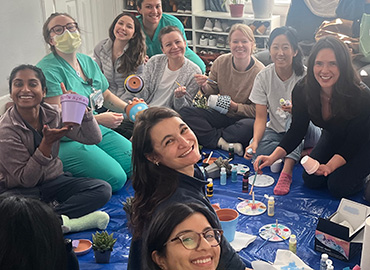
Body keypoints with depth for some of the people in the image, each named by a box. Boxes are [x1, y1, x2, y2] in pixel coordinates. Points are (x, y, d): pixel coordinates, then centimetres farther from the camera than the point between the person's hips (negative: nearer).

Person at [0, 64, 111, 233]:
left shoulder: (53, 114, -3)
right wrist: (47, 143, -28)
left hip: (53, 182, 5)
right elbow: (25, 180, -17)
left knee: (103, 189, -18)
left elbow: (93, 139, -4)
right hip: (19, 190, -5)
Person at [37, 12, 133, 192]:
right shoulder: (48, 69, -14)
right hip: (65, 140, -8)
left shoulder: (88, 62, 10)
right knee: (115, 178, -21)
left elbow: (106, 95, 21)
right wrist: (99, 119, -19)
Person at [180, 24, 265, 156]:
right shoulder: (220, 62, -3)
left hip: (245, 117, -4)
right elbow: (212, 94, 7)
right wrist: (205, 87, -16)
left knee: (250, 126, -41)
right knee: (185, 112, -18)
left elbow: (258, 110, -10)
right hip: (222, 114, 4)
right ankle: (220, 141, -26)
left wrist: (235, 107, -24)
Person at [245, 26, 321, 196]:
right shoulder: (263, 77, -9)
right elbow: (261, 117, -10)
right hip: (277, 130, 3)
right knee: (255, 150, -27)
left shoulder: (305, 76, -15)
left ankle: (287, 171, -40)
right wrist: (255, 141, -29)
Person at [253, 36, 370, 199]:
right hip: (333, 138, 4)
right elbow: (297, 130, -15)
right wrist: (273, 157, -30)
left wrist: (330, 166, -40)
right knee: (311, 181, -5)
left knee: (338, 187, -17)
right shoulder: (302, 91, -22)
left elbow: (355, 140, -27)